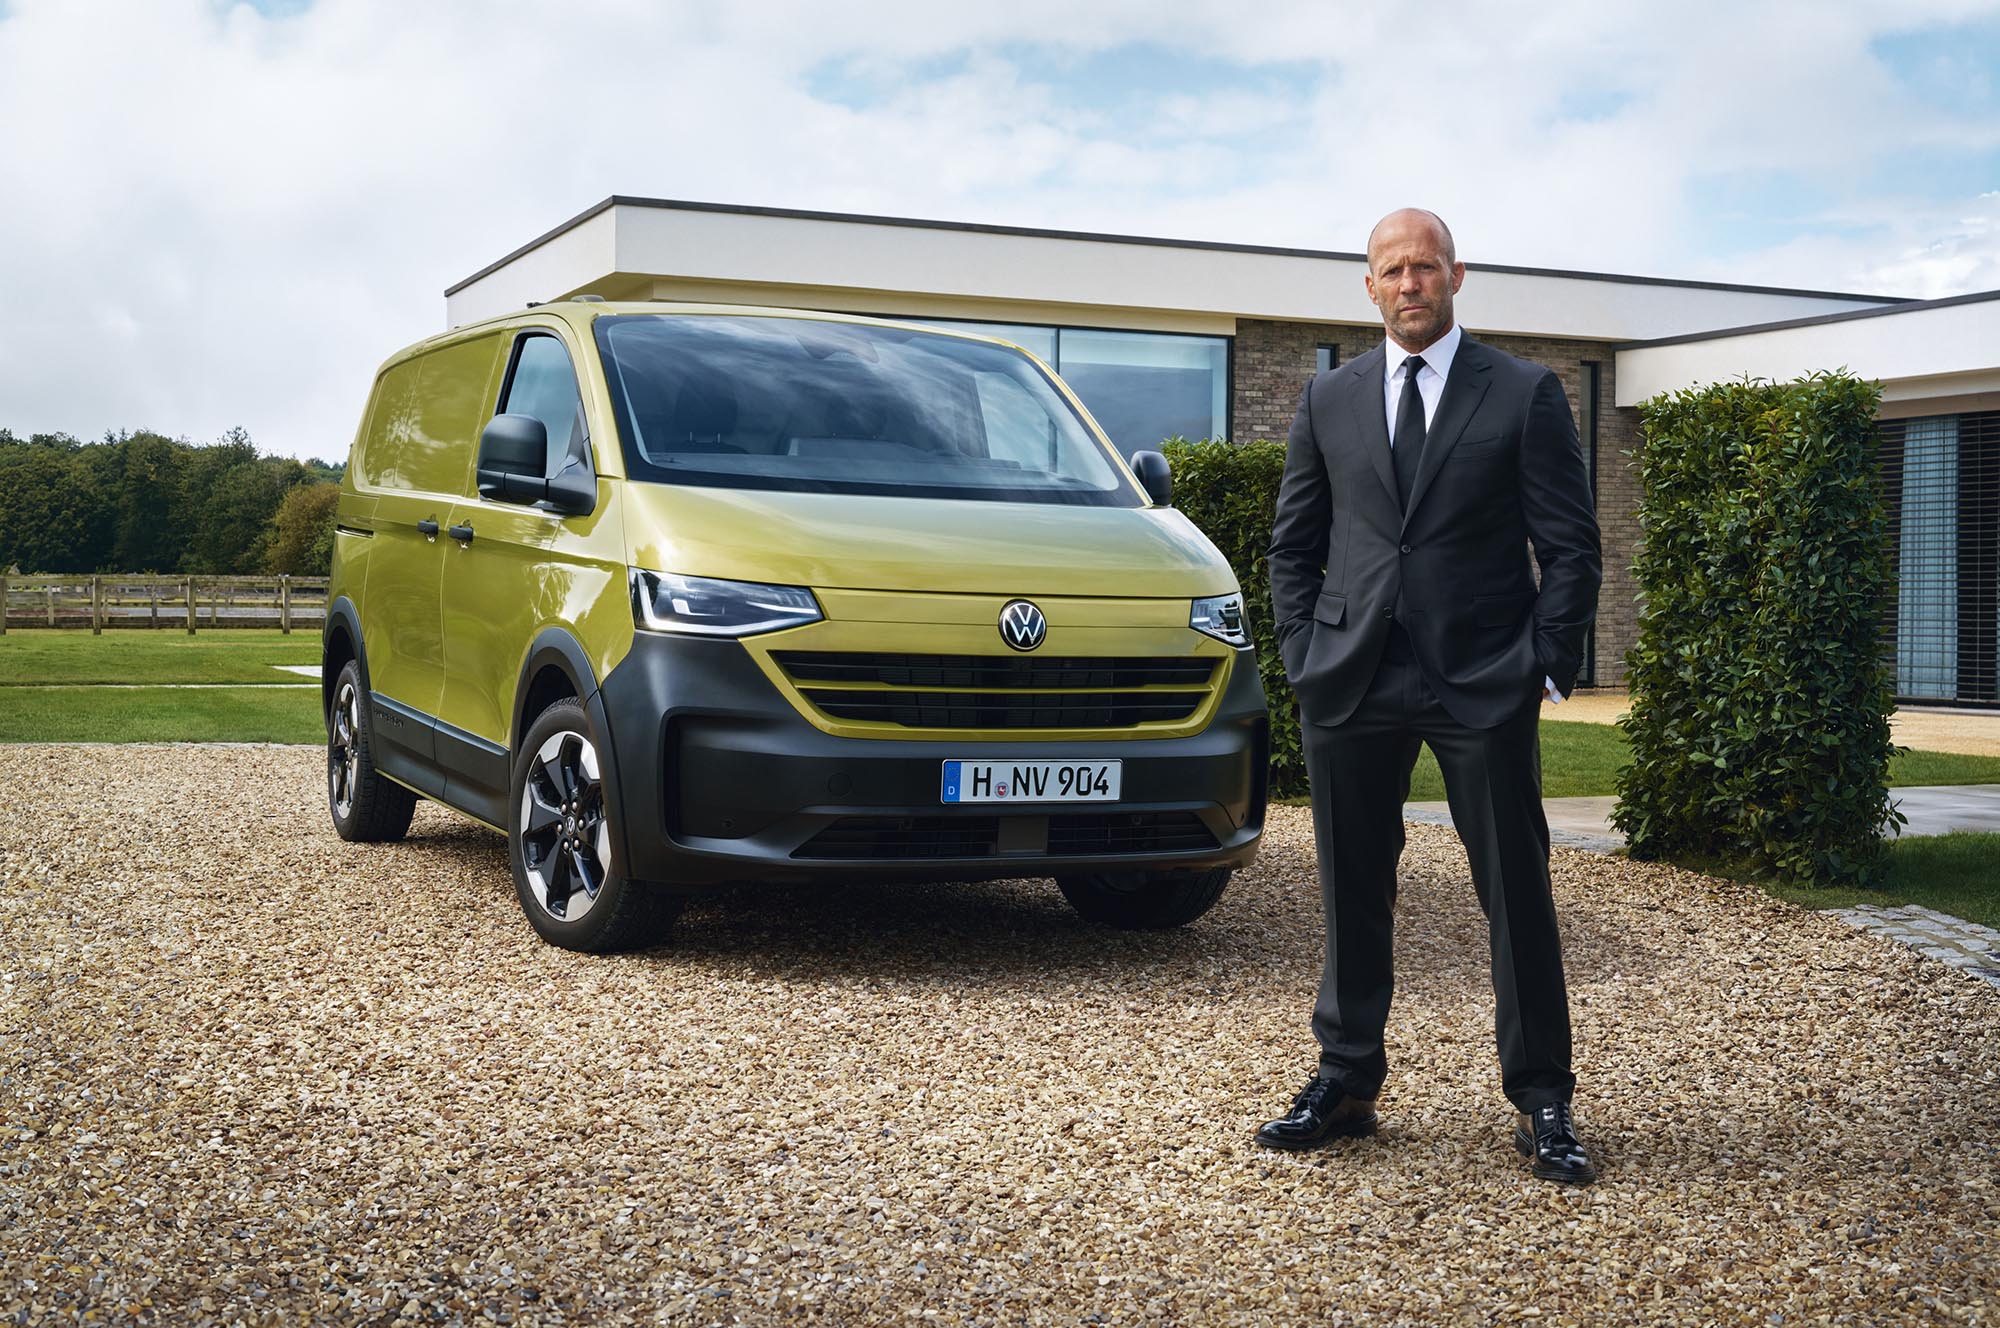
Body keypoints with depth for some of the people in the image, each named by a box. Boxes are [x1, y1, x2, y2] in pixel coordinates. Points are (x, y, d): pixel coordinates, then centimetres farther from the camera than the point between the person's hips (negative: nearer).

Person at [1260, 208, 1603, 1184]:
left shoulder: (1525, 394, 2)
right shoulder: (1329, 399, 11)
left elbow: (1570, 545, 1)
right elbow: (1293, 541, 15)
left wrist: (1548, 666, -6)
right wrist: (1304, 653, 4)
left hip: (1484, 685, -2)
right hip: (1352, 685, 3)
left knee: (1518, 894, 1)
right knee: (1353, 892, 9)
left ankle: (1542, 1101, 12)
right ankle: (1346, 1083, 21)